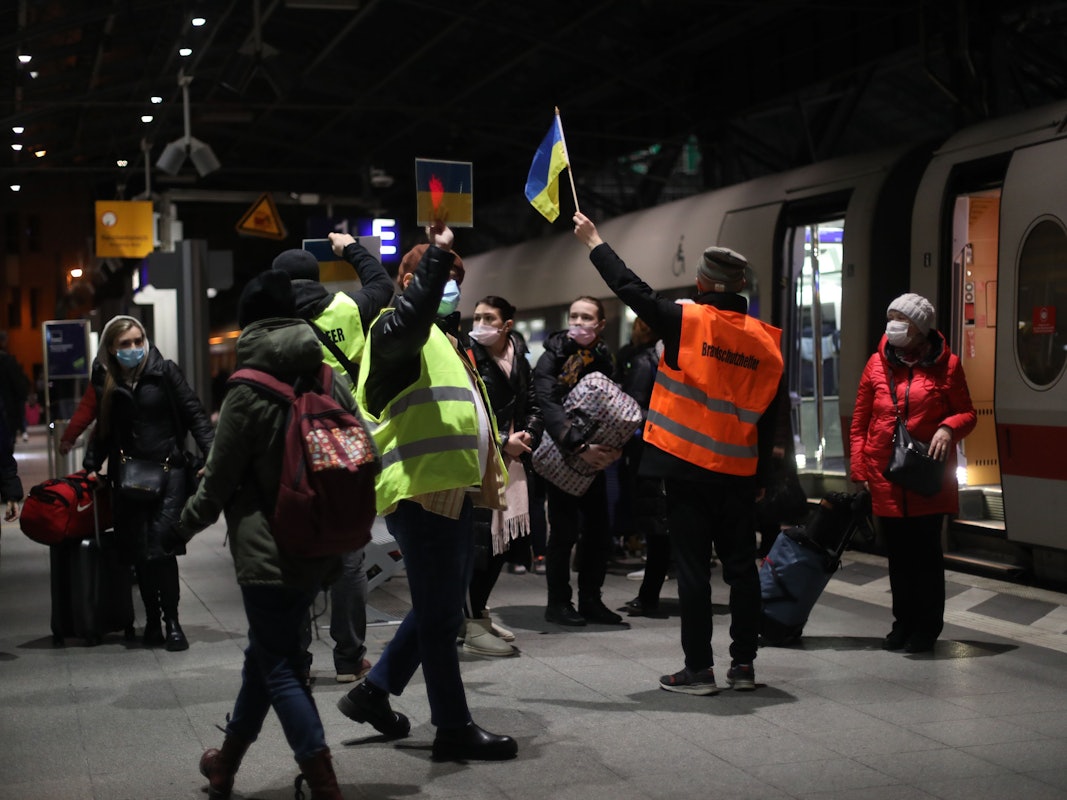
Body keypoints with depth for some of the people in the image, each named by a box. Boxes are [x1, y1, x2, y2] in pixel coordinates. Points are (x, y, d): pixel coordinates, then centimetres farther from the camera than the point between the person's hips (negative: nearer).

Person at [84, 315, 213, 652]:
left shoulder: (165, 372, 2)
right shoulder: (109, 384, 11)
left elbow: (194, 414, -2)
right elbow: (103, 431, 19)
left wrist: (210, 455, -13)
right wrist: (91, 467, 8)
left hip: (168, 472, -3)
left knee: (160, 550, -12)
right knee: (139, 553, 1)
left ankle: (172, 621, 0)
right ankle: (152, 620, 14)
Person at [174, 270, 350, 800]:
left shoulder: (247, 394, -12)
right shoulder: (332, 383, 2)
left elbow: (218, 483, -7)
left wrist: (183, 527, 10)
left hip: (269, 552, -6)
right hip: (321, 549, 6)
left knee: (279, 666, 1)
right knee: (266, 652, 20)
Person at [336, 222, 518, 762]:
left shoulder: (441, 340, 26)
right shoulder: (393, 330, -5)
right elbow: (412, 314, -32)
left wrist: (492, 463, 30)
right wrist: (438, 254, -32)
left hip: (451, 490, 10)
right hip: (422, 491, -10)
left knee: (440, 609, 16)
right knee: (439, 614, -5)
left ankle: (373, 692, 28)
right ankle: (454, 729, 1)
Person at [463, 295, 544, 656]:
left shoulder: (518, 358, 11)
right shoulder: (469, 358, -8)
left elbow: (532, 406, 15)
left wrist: (528, 434, -4)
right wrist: (503, 442, -13)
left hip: (512, 460, 7)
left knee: (504, 541, 10)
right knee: (482, 542, -9)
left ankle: (479, 615, 24)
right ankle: (473, 628, -1)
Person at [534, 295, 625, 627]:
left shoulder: (605, 359, 7)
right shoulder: (555, 356, -8)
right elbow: (548, 406, -20)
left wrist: (617, 446, -10)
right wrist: (579, 447, -29)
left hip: (593, 458, 5)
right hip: (559, 454, -5)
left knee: (599, 531, 3)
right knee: (565, 530, -8)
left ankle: (590, 600, 15)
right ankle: (558, 603, 4)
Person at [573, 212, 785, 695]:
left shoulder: (686, 322, -10)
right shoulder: (765, 340, 2)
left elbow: (631, 289, -1)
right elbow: (768, 418, 6)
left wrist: (594, 242, 14)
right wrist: (760, 478, 15)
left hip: (689, 468, -4)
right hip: (739, 472, 4)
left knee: (693, 568, 1)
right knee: (741, 565, 11)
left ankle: (698, 669, 4)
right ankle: (743, 664, 17)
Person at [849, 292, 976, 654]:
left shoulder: (945, 364, -2)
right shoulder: (877, 363, 4)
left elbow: (967, 413, 4)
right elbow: (859, 423, 7)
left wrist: (949, 428, -17)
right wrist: (858, 471, 1)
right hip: (884, 477, 2)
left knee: (926, 553, 5)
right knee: (898, 553, 11)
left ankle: (927, 627, 16)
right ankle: (904, 623, 24)